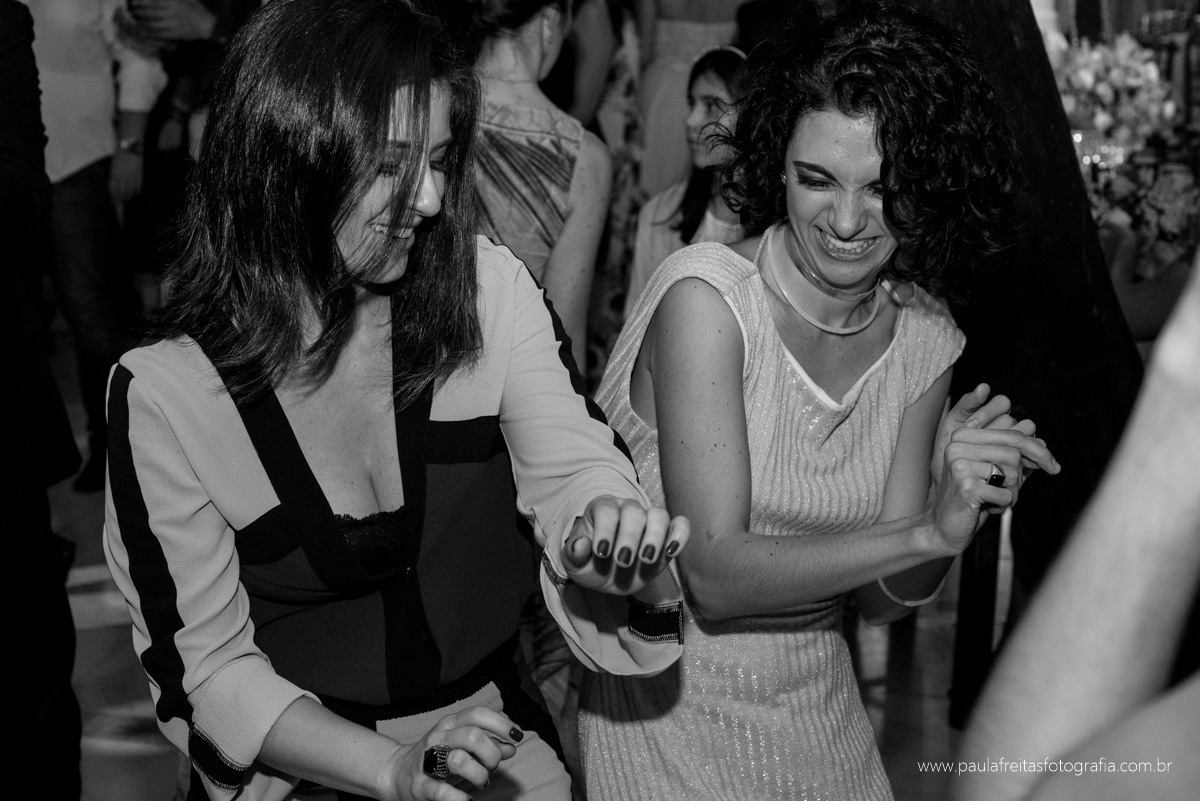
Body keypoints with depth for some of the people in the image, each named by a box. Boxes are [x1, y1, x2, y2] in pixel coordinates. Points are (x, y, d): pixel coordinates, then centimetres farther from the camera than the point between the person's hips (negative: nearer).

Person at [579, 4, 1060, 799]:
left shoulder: (927, 338, -5)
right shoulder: (705, 294, -21)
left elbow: (885, 595, -2)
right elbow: (715, 575, -25)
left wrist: (955, 516, -22)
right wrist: (928, 532, -32)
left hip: (819, 705, 5)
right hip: (670, 705, -5)